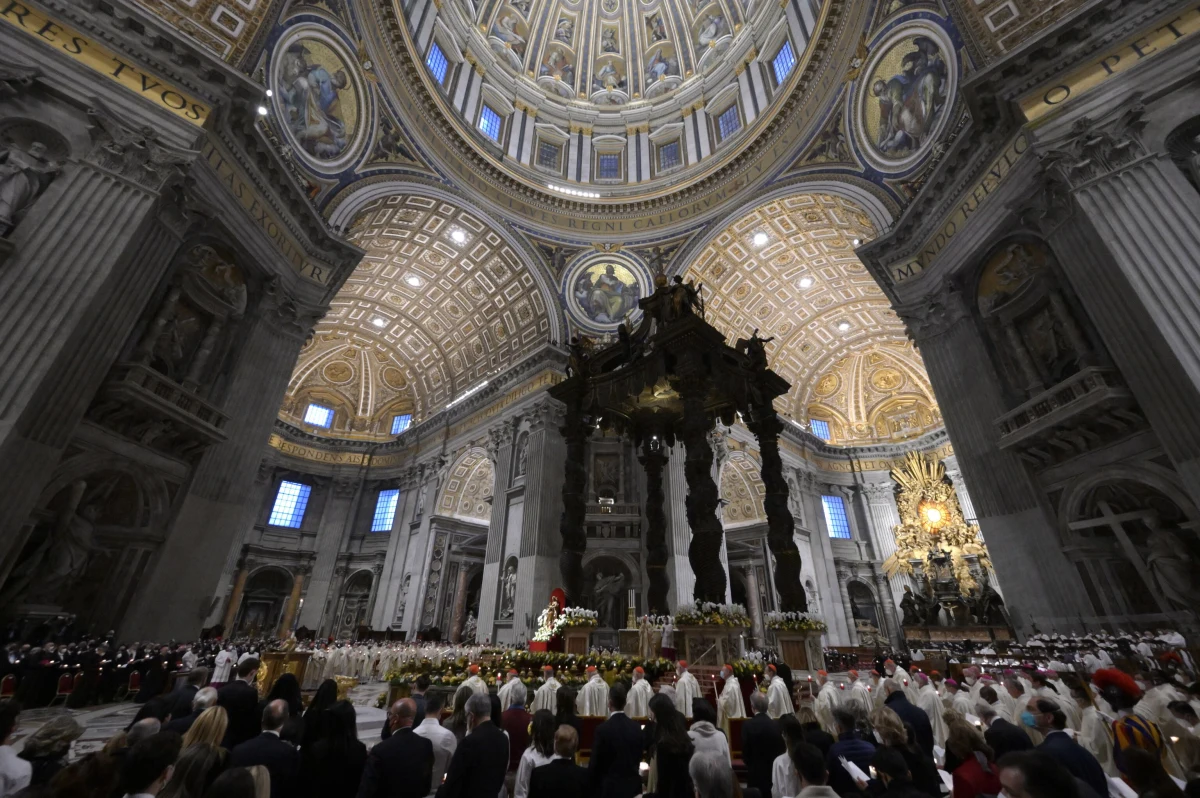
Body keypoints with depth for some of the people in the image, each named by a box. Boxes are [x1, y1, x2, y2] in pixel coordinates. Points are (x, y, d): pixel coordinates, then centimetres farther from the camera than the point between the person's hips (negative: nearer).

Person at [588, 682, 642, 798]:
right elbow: (639, 758, 9)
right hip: (633, 786, 4)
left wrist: (592, 786, 4)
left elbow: (595, 762, -11)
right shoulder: (636, 728, -3)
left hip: (609, 787, -4)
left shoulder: (603, 729, -18)